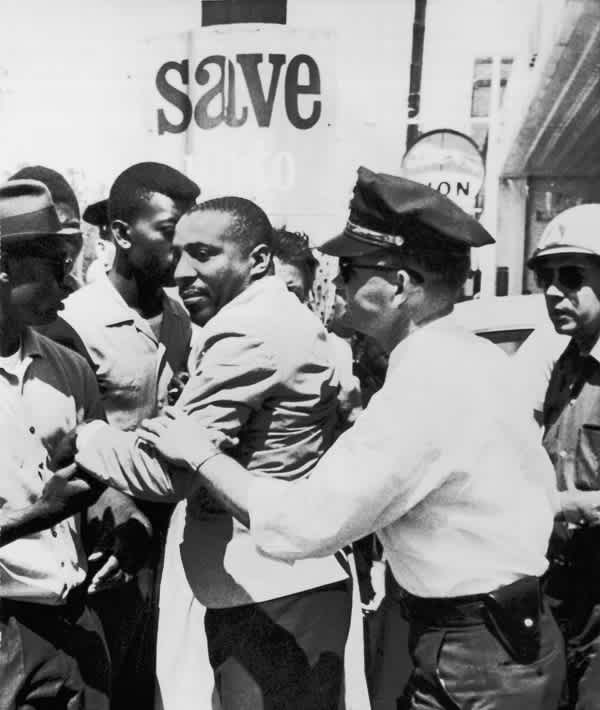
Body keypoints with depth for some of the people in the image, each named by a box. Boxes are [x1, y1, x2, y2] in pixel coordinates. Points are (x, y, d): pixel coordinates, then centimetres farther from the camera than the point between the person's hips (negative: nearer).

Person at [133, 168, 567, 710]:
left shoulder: (423, 387, -27)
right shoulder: (479, 356, 0)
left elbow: (296, 526, -25)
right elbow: (543, 489, 8)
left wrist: (202, 456, -12)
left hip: (474, 662, -8)